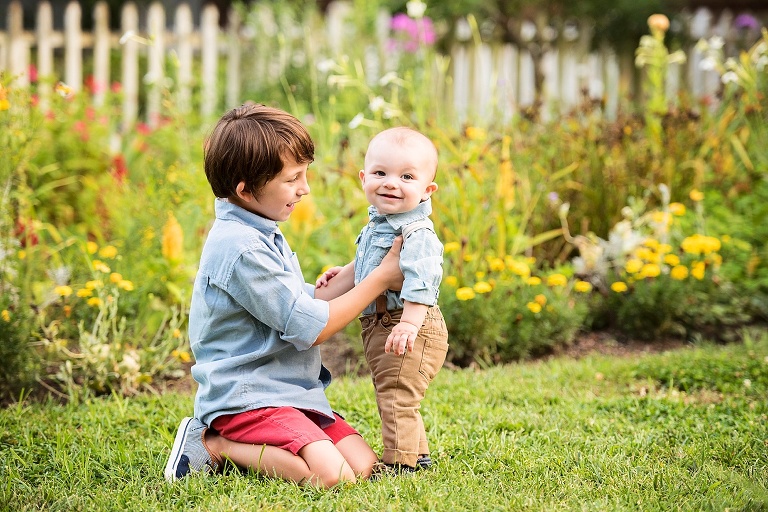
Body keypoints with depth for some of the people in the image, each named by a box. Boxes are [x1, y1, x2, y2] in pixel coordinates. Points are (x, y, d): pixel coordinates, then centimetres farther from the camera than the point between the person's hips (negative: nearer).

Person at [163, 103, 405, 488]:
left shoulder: (260, 235, 14)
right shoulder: (242, 248, -19)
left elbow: (304, 299, 19)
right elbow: (311, 327, -17)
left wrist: (366, 276, 8)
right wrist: (380, 278, -10)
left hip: (289, 391, 10)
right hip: (245, 395, -10)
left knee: (363, 466, -4)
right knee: (331, 475, -26)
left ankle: (228, 442, 6)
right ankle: (214, 445, -7)